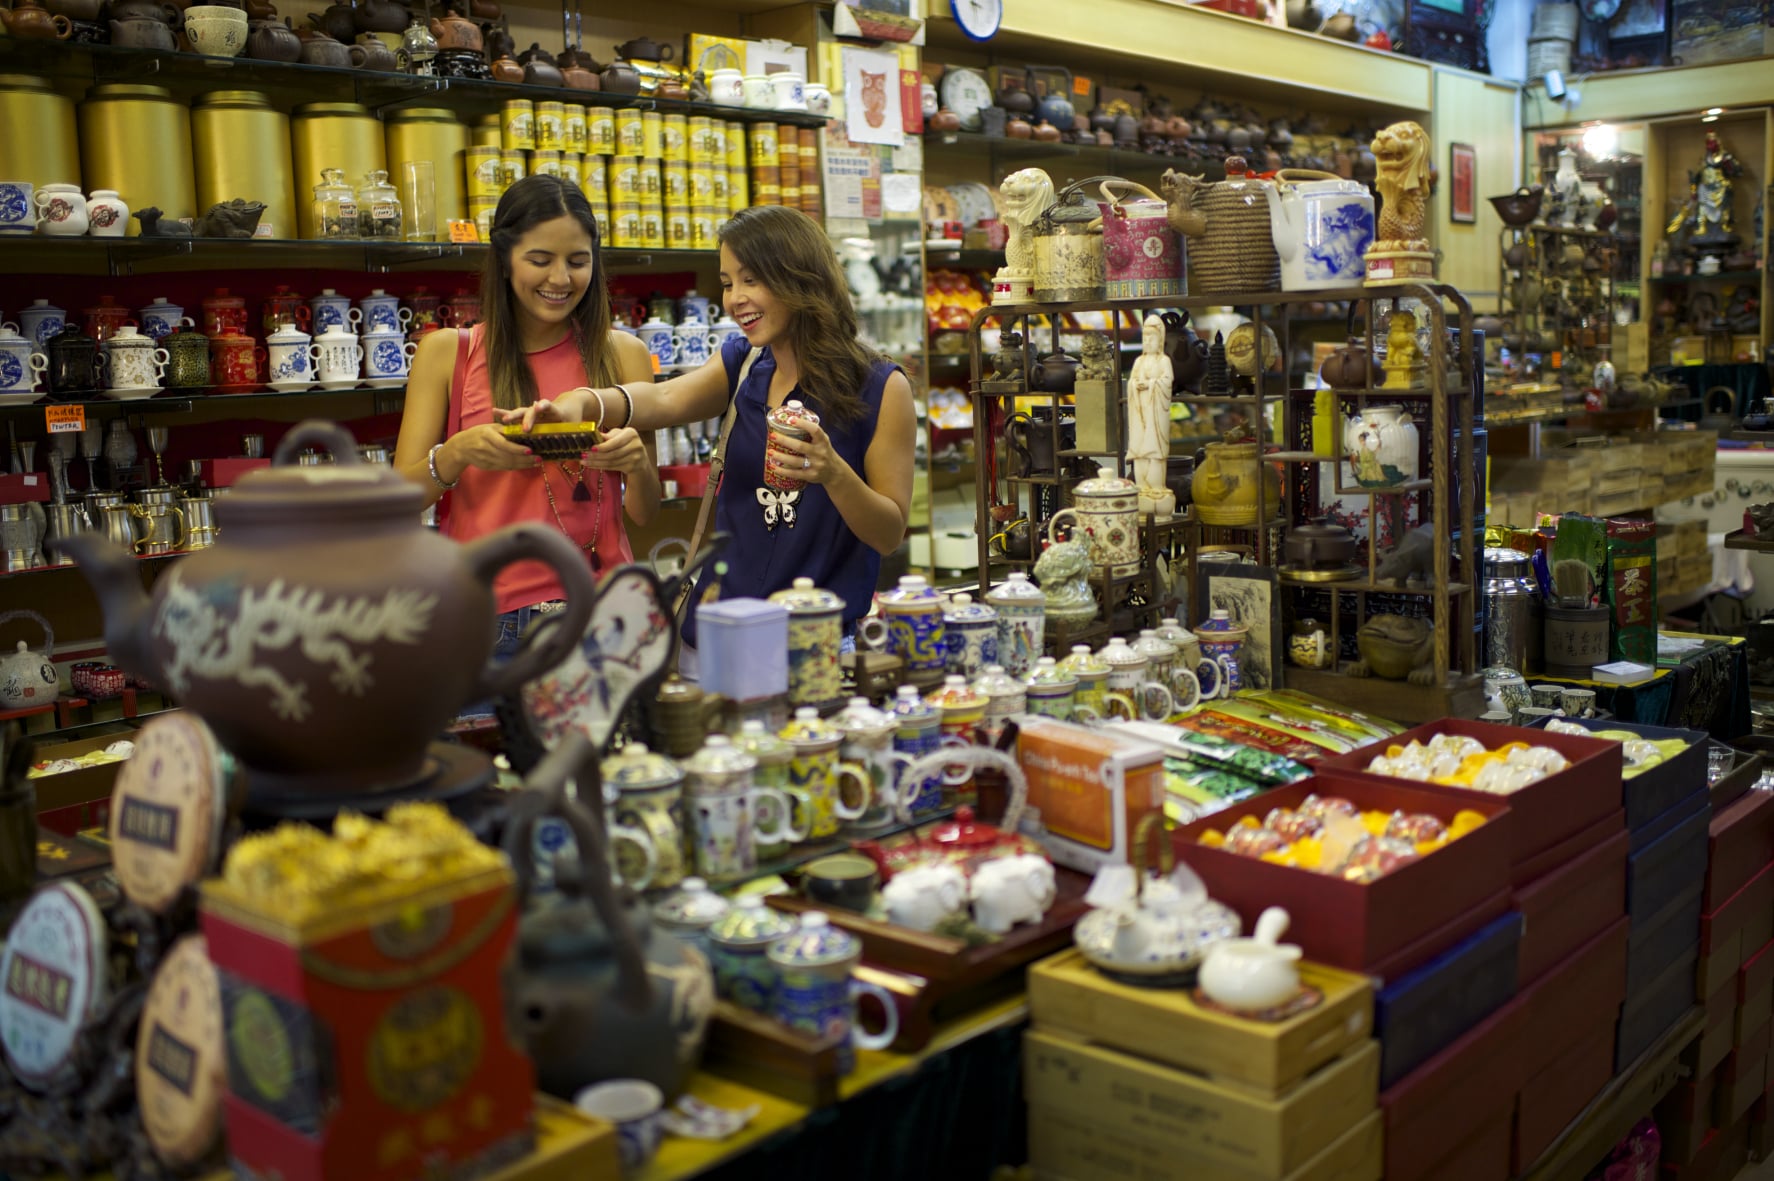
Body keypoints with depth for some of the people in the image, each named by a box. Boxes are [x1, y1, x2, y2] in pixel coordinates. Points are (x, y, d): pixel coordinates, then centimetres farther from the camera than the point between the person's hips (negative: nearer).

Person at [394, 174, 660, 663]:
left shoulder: (622, 355, 6)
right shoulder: (447, 352, 3)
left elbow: (645, 512, 7)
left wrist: (636, 462, -15)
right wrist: (456, 453, -19)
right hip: (491, 619, -1)